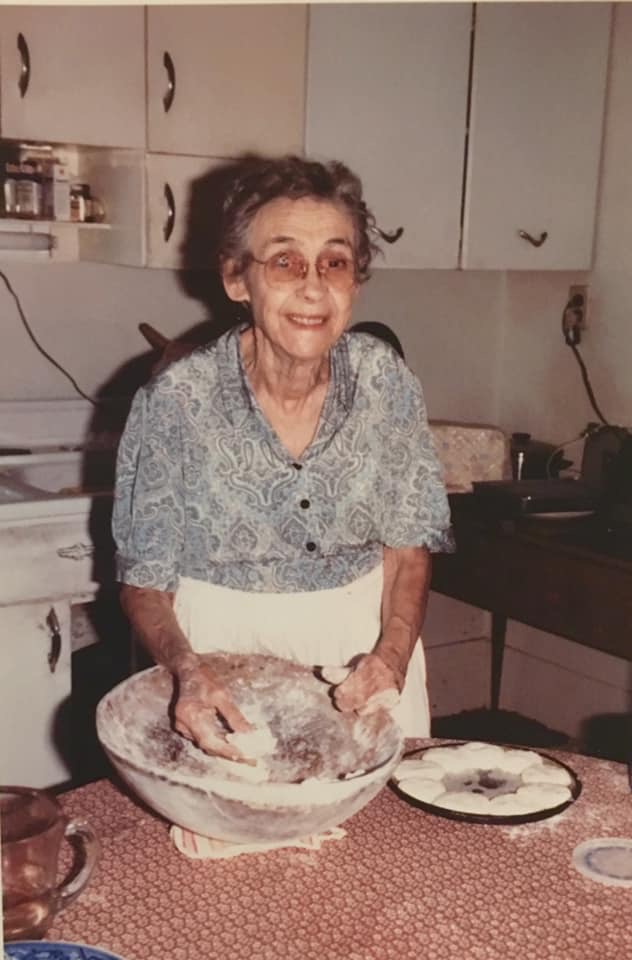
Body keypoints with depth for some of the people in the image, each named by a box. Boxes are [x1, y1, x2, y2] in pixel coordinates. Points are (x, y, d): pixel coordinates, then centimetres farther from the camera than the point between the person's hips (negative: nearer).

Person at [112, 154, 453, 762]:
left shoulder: (386, 382, -11)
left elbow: (409, 544, 0)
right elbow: (144, 580, -9)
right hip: (221, 652, -2)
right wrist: (189, 672, -27)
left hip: (364, 649, 3)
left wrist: (391, 655, -17)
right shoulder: (176, 400, -17)